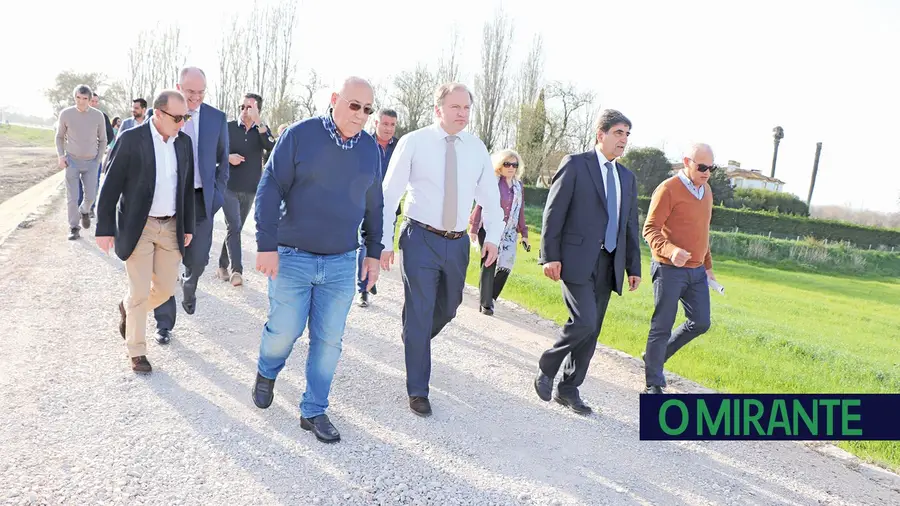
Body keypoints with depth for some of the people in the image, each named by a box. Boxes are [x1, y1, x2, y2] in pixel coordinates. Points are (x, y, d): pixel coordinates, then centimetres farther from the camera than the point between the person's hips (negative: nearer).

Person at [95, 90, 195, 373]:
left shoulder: (183, 142, 4)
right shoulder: (131, 139, -11)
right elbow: (111, 186, -9)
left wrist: (188, 226, 11)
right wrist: (105, 228, -10)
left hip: (171, 227, 5)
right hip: (137, 227, -5)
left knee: (166, 287, 8)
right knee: (140, 291, 0)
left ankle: (127, 309, 39)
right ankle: (136, 351, 16)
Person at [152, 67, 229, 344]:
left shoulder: (217, 118, 3)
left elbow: (223, 159, 11)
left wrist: (218, 193, 3)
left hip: (202, 199, 1)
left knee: (197, 260, 2)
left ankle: (189, 289, 39)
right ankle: (164, 323, 17)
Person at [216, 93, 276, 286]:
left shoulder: (261, 130, 3)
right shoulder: (228, 128, -1)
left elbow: (272, 148, -19)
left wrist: (258, 122, -26)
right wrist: (228, 157, -15)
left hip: (250, 190, 3)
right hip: (229, 187, -3)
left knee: (235, 229, 12)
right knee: (234, 227, -14)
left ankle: (222, 266, 24)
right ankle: (237, 270, -15)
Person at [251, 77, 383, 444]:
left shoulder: (369, 147, 5)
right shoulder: (299, 135, -7)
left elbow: (373, 204, 14)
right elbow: (269, 189, -8)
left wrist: (374, 252, 13)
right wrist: (266, 245, -13)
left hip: (342, 263, 3)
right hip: (292, 258, -3)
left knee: (329, 340, 6)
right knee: (284, 331, 5)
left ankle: (314, 411, 22)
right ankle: (266, 373, 39)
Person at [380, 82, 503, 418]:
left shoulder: (477, 148, 3)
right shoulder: (413, 143, -8)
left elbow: (490, 197, 9)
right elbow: (389, 194, -6)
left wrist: (492, 236, -4)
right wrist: (384, 242, -7)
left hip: (458, 243, 4)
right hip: (421, 239, -4)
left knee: (448, 308, 20)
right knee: (419, 314, -1)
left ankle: (415, 340, 52)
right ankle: (418, 390, 14)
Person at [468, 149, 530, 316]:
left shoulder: (519, 186, 11)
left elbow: (520, 212, 14)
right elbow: (480, 206, -4)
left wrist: (524, 234, 12)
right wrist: (473, 229, -8)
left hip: (508, 233, 4)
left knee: (506, 266, -1)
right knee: (489, 265, -4)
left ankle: (490, 296, 20)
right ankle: (486, 303, 5)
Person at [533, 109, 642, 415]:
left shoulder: (627, 177, 17)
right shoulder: (575, 164, -2)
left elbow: (631, 226, 19)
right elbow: (553, 212, -7)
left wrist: (634, 267, 14)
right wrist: (550, 256, -13)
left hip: (608, 265, 6)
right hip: (577, 260, -6)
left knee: (592, 331, 7)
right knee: (584, 322, -17)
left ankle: (569, 389, 21)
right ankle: (547, 367, 7)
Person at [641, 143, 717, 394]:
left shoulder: (706, 191, 12)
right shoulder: (668, 190, -12)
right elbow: (650, 229, -17)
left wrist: (708, 265, 22)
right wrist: (670, 251, -34)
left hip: (696, 271, 8)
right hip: (669, 270, -8)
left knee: (700, 323, 8)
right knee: (662, 326, -1)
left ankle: (655, 356, 27)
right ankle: (653, 384, 11)